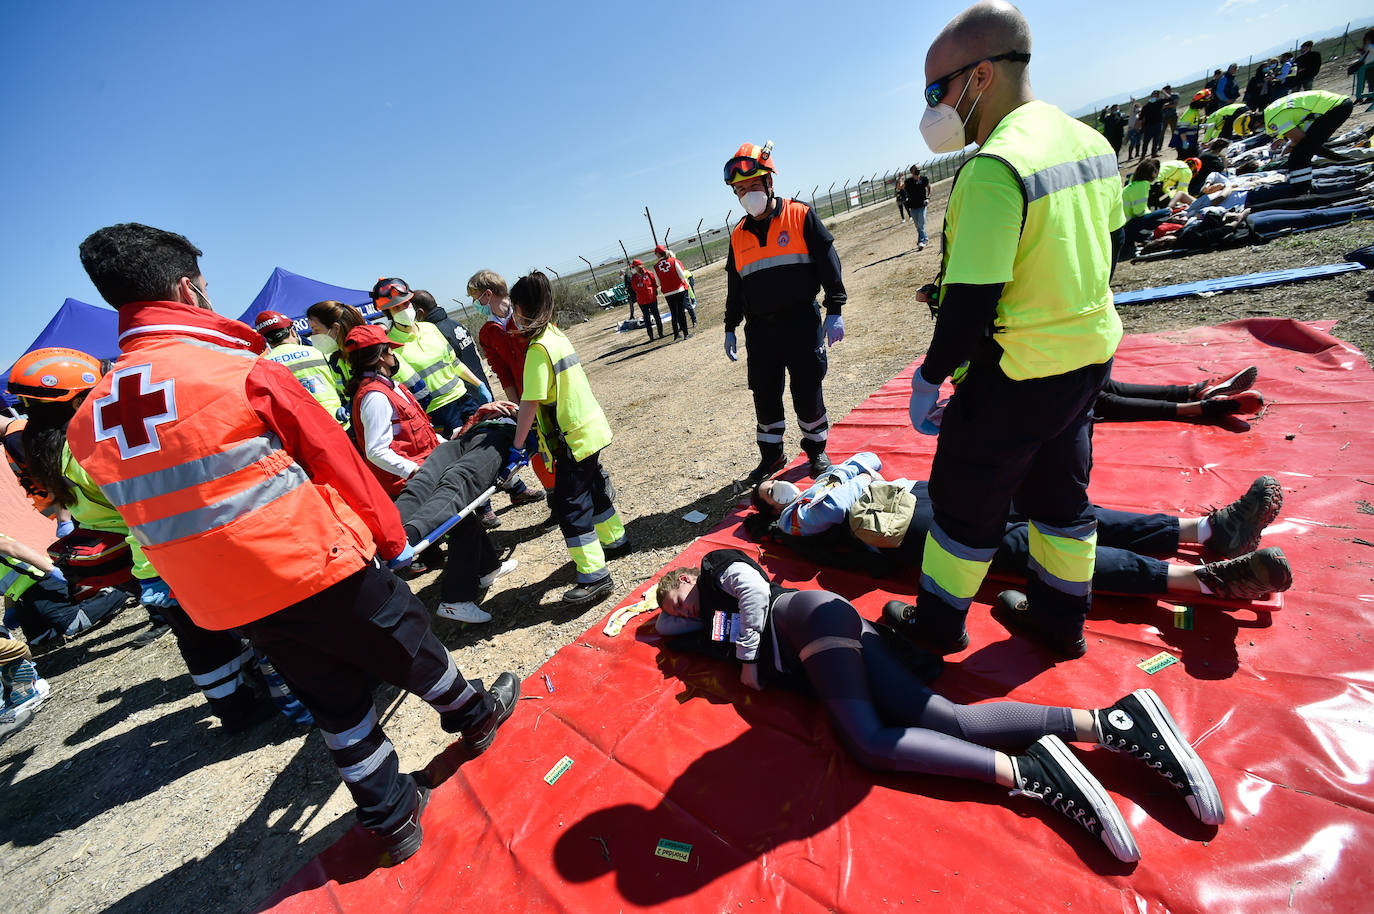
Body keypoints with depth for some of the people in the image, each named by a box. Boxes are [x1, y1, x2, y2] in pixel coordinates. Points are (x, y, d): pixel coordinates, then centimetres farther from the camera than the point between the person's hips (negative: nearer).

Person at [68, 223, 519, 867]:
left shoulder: (88, 420, 4)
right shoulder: (244, 372, -16)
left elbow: (157, 512, 12)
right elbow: (337, 461, -10)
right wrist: (392, 536, 5)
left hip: (223, 604, 6)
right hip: (317, 567, -6)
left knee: (337, 704, 21)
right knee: (410, 649, 19)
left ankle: (391, 820, 37)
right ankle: (473, 716, 45)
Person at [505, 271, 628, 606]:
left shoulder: (538, 347, -19)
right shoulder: (556, 334, 9)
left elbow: (531, 402, -22)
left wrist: (517, 447, -16)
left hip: (572, 439, -9)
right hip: (591, 427, 9)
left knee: (569, 504, -3)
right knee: (593, 487, 24)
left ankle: (594, 575, 1)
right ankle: (615, 539, 42)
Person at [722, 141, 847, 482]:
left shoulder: (800, 216, 0)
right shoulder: (739, 234, 12)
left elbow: (829, 263, -1)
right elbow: (734, 287, 18)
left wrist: (834, 310, -8)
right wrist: (730, 329, 15)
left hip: (801, 323, -3)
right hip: (759, 329, 4)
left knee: (807, 392, 2)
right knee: (765, 396, 7)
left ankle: (816, 449, 24)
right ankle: (771, 455, 25)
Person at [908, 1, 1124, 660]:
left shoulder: (993, 169, -21)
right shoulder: (1091, 143, 7)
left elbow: (971, 302, -24)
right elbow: (1105, 248, 16)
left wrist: (928, 378, -13)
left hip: (1017, 372, -8)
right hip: (1091, 355, 9)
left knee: (966, 500, 8)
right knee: (1059, 492, 21)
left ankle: (939, 626, 27)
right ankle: (1060, 622, 40)